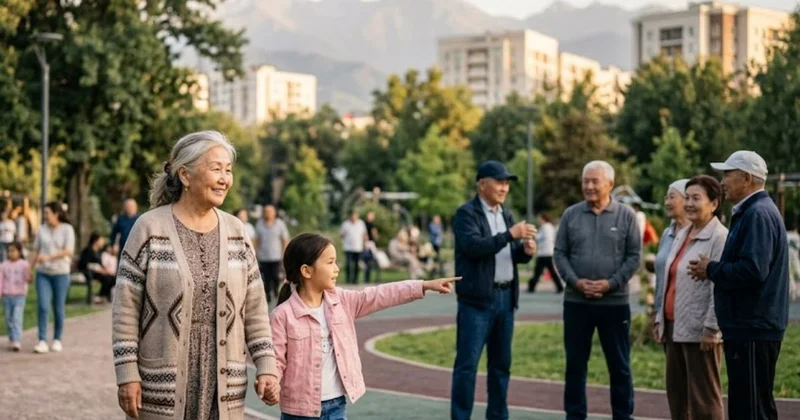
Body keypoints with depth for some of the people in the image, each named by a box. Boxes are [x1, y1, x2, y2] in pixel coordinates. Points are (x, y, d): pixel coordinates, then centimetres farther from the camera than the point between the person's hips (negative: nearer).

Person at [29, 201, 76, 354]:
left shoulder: (67, 229, -5)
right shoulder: (42, 229, 5)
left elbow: (69, 251, -14)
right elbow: (36, 251, 10)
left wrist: (48, 257, -22)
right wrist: (30, 269, 7)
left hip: (61, 273, -2)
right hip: (43, 273, 2)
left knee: (58, 308, 5)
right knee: (43, 306, -8)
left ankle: (57, 340, 19)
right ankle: (42, 341, -9)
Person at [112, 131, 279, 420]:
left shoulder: (236, 232, 6)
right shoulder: (150, 229, -6)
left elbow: (255, 308, 9)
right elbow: (126, 308, -6)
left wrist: (266, 366, 3)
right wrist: (127, 374, -10)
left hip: (224, 386, 4)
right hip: (161, 385, -3)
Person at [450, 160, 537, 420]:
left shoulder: (505, 214, 17)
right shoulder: (466, 213, -7)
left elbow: (513, 255, 17)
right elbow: (474, 246, -22)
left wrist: (526, 250, -6)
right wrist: (510, 234, -26)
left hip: (505, 297, 7)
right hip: (478, 299, -7)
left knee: (501, 363, 12)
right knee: (467, 363, -5)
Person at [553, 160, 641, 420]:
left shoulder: (626, 216, 1)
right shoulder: (571, 215, 5)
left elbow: (634, 256, -2)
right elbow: (560, 253, 4)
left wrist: (611, 283, -13)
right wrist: (576, 282, -11)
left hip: (615, 303, -1)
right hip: (576, 302, 2)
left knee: (619, 365, 6)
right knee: (575, 364, 8)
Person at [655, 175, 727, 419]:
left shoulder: (720, 237, -13)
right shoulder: (683, 235, 16)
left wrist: (711, 328, -21)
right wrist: (660, 319, 18)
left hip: (699, 332, -9)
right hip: (674, 328, 9)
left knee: (703, 399, -1)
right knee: (676, 395, 14)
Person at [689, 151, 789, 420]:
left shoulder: (758, 214, -17)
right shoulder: (749, 212, 17)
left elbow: (753, 270, -28)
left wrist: (711, 270, -13)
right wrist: (714, 269, 6)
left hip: (753, 330, -11)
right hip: (747, 327, 11)